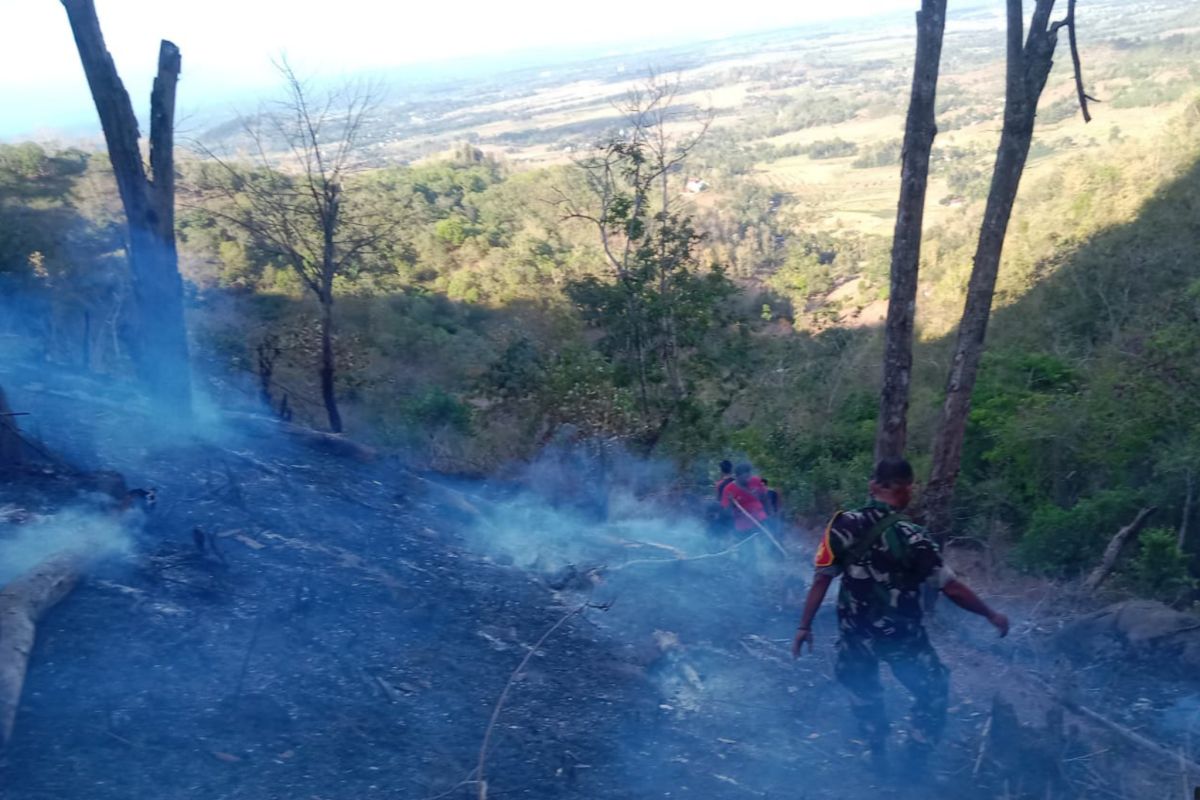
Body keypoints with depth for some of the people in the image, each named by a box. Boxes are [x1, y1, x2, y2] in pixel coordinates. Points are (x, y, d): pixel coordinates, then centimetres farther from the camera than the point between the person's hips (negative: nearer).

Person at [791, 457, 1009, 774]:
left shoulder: (843, 525, -13)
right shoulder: (911, 537, -22)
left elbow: (821, 580, -10)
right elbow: (952, 588, -17)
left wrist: (804, 626, -1)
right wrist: (991, 615, -2)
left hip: (854, 631, 4)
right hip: (901, 635, -3)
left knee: (863, 693, 28)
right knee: (933, 691, 22)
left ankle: (878, 759, 40)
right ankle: (915, 764, 27)